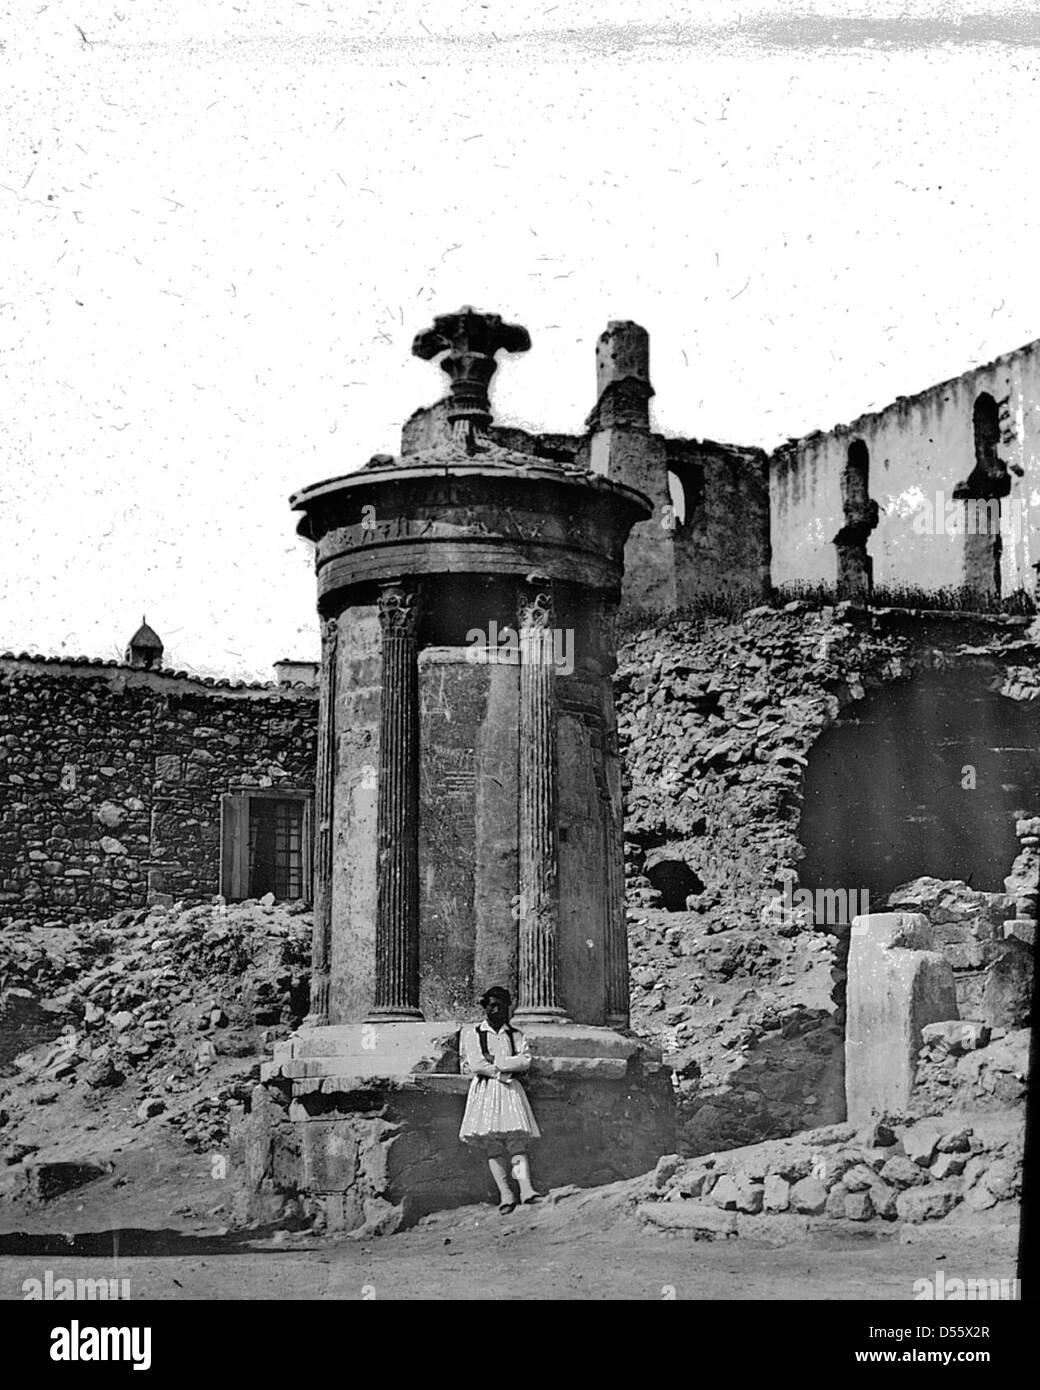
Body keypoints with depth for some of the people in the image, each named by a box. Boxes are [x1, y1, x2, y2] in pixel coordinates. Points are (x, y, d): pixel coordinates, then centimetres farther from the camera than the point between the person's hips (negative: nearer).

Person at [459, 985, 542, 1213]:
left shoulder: (516, 1035, 16)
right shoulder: (472, 1034, 10)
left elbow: (525, 1061, 0)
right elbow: (476, 1065, -3)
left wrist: (493, 1061, -5)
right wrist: (503, 1074, -5)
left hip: (510, 1090, 1)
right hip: (484, 1090, -1)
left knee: (517, 1141, -14)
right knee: (492, 1145, -11)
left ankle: (525, 1188, -27)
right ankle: (505, 1194, -17)